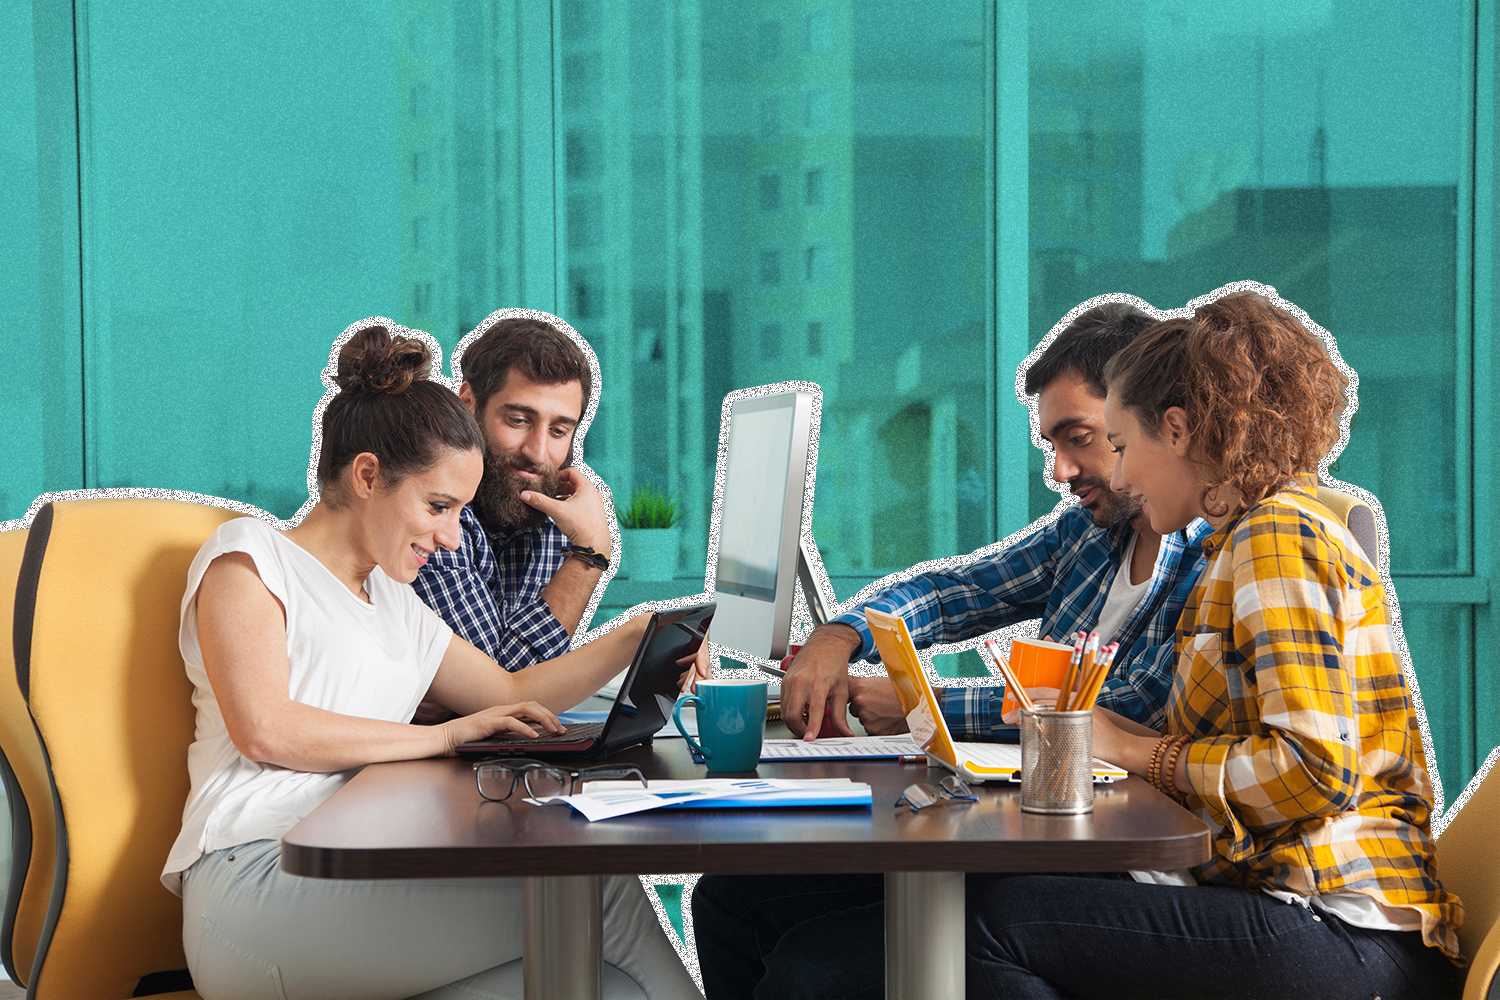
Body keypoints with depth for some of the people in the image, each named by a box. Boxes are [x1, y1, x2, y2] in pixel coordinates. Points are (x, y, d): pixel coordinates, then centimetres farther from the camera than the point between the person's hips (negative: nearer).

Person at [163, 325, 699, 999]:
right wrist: (446, 737, -6)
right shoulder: (247, 555, 5)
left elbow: (511, 693, 33)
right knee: (600, 891, -22)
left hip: (359, 885, 8)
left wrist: (638, 637, 18)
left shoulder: (393, 602, 29)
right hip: (259, 882, -7)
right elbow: (264, 729, -10)